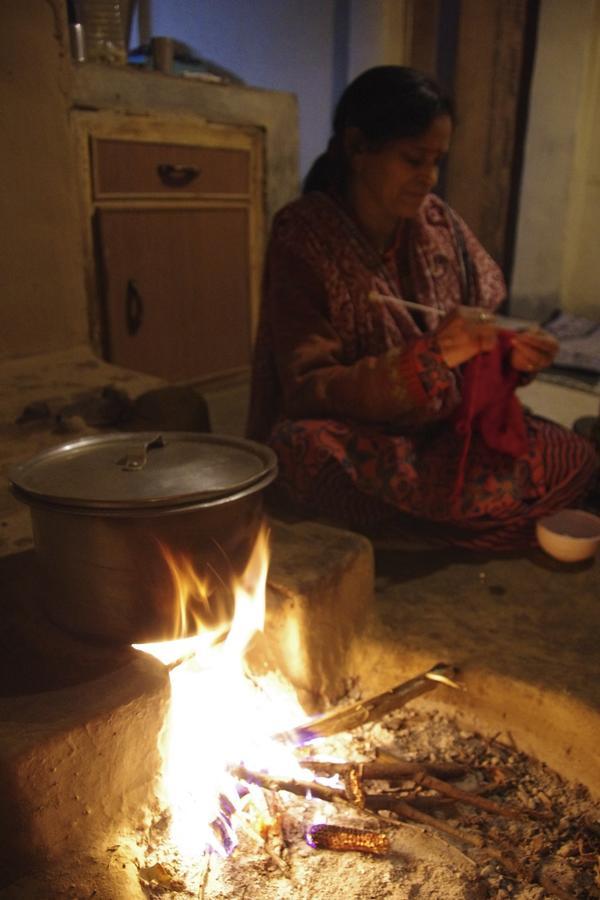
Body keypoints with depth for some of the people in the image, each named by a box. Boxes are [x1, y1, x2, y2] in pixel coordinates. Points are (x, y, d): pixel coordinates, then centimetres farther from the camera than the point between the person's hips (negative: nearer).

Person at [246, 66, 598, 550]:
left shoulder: (440, 224, 5)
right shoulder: (304, 237, -10)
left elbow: (471, 355, 12)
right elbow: (307, 390, -17)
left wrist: (510, 354, -12)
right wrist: (432, 355, -27)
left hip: (444, 431, 5)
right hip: (351, 443, -4)